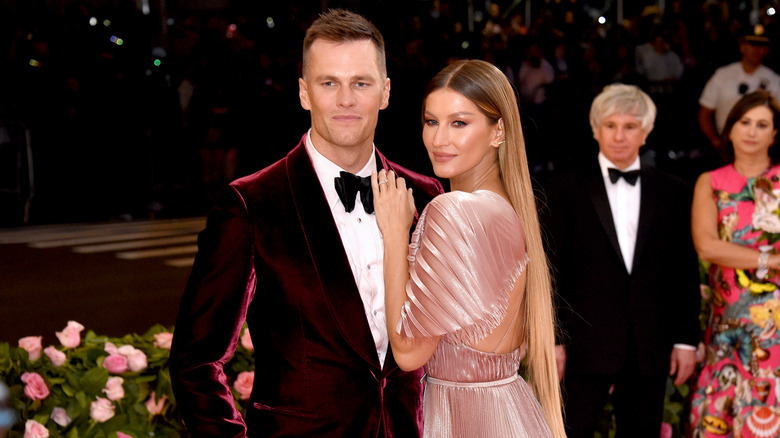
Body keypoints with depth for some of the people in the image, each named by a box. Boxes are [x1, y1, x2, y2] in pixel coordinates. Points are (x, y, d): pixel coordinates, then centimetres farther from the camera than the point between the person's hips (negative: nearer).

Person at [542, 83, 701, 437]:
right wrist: (551, 339, -6)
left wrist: (686, 339, 4)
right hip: (585, 341, -3)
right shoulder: (564, 187, 0)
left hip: (650, 348, 3)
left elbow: (685, 271, 9)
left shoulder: (671, 191, 8)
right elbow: (549, 268, -1)